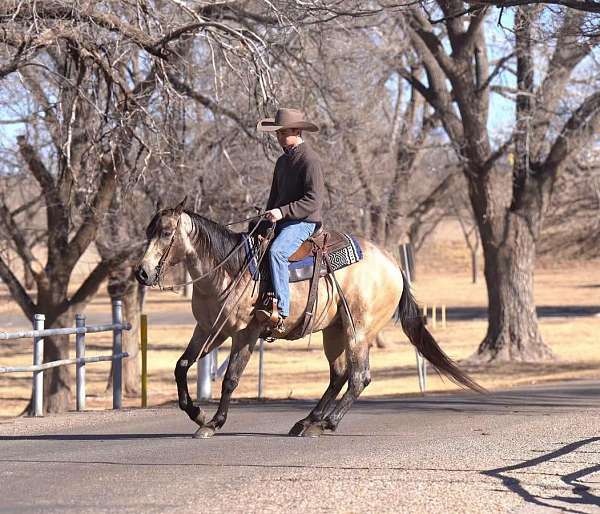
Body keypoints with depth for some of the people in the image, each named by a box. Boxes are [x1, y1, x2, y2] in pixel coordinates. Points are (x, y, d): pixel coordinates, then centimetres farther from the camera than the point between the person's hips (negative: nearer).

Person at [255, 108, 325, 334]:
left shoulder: (309, 159, -10)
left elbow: (314, 200, -18)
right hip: (281, 222, 10)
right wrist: (268, 218, 11)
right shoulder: (282, 161, 19)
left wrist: (282, 212, -24)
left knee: (276, 252, -33)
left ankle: (281, 313, -39)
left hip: (303, 222, -10)